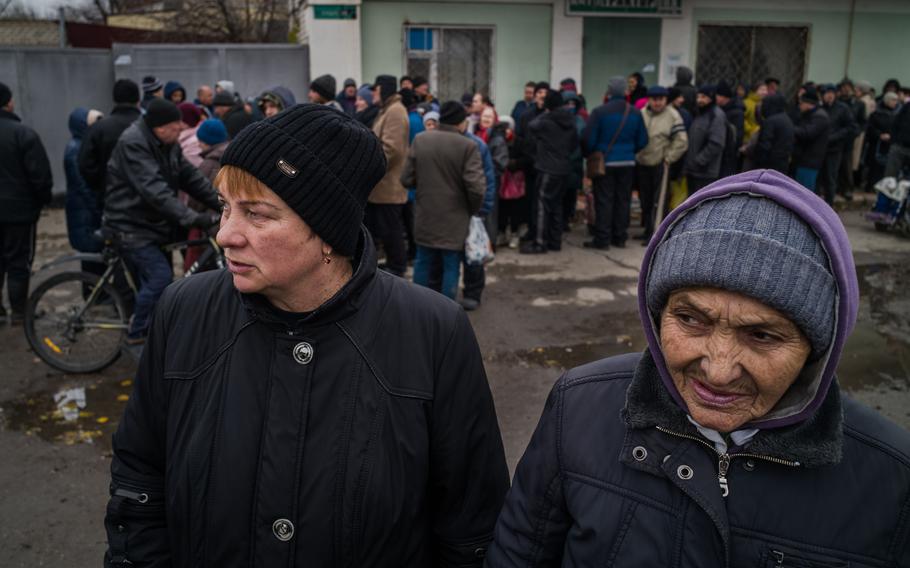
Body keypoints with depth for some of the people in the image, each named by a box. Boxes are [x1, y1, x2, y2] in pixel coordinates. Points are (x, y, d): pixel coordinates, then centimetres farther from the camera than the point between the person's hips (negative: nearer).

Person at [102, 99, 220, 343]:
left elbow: (190, 177, 4)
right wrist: (192, 218, -40)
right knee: (160, 277, -16)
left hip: (154, 222, 9)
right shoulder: (133, 143, -24)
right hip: (132, 226, -9)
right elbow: (154, 191, -33)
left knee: (159, 278, 12)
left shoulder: (169, 144, 4)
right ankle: (138, 334, 1)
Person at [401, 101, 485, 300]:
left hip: (425, 217, 4)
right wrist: (474, 209, 1)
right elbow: (476, 187, -18)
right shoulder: (468, 146, -14)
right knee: (451, 266, 7)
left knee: (423, 263, 17)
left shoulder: (420, 140, -2)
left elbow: (407, 179, 0)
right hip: (454, 220, -4)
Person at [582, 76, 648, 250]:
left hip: (604, 162, -4)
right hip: (627, 163, 4)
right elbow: (642, 141, 5)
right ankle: (620, 237, 18)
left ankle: (602, 239, 0)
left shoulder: (600, 112, -12)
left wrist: (588, 155, 6)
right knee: (623, 200, 11)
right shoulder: (635, 113, 2)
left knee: (604, 201, 1)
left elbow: (588, 139, -13)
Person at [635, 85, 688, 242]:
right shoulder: (641, 114, 6)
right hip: (642, 163, 5)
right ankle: (648, 230, 26)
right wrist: (635, 153, 5)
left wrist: (669, 157, -10)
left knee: (658, 201, -5)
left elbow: (681, 141, -9)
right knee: (645, 200, 13)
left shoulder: (672, 116, -7)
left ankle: (655, 233, -2)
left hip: (661, 165, -5)